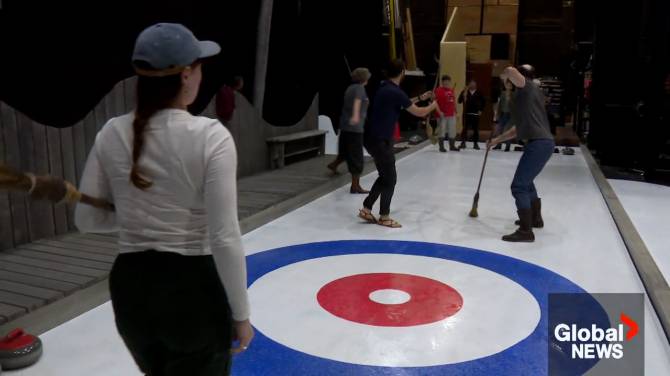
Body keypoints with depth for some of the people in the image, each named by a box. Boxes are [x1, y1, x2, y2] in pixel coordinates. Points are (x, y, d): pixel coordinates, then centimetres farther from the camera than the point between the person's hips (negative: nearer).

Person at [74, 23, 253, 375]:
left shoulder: (112, 133, -3)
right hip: (193, 291, -5)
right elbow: (224, 238, -20)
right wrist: (241, 313, -8)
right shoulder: (210, 135, -19)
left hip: (130, 288, 6)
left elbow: (86, 219, 3)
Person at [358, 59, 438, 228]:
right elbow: (419, 112, -10)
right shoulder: (394, 92, -18)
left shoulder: (386, 88, 11)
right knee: (390, 178, 2)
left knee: (385, 176, 17)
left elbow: (401, 105, 30)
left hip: (376, 139, 9)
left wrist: (420, 98, 32)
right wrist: (434, 105, 9)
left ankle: (366, 209, 21)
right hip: (379, 140, -9)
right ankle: (384, 217, 13)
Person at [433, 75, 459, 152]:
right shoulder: (438, 90, -9)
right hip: (442, 114, -7)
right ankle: (441, 147, 7)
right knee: (441, 131, -2)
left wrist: (455, 111, 17)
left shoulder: (451, 90, 14)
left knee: (452, 131, 12)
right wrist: (439, 112, -20)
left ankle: (452, 146, 23)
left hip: (452, 114, 7)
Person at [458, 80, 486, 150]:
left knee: (475, 129, 4)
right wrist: (463, 95, -20)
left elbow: (483, 102, 11)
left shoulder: (478, 93, 5)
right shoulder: (464, 92, 3)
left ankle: (476, 143, 11)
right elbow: (459, 101, -4)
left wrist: (481, 110, 4)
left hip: (476, 113, 1)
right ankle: (463, 142, 4)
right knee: (465, 128, -2)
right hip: (466, 113, -1)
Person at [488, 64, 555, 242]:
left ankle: (525, 231, -7)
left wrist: (503, 76, 0)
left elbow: (510, 71, -24)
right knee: (526, 182, 27)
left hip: (539, 143, -10)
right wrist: (497, 140, 30)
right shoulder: (530, 92, 25)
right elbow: (520, 127, 28)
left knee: (519, 186, -8)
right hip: (543, 143, 10)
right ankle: (535, 218, 41)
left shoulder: (527, 87, -2)